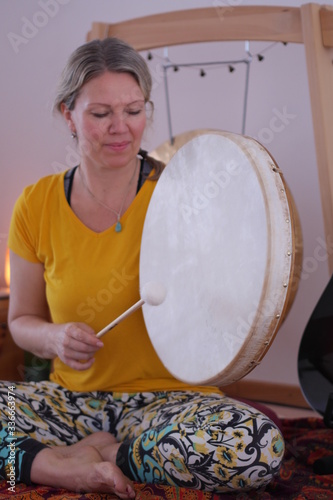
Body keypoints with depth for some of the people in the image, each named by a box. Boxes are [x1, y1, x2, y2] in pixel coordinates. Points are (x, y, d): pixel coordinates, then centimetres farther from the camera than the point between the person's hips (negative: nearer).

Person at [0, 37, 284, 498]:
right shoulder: (37, 206, 1)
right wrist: (55, 338, -12)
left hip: (168, 397, -1)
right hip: (73, 400, 1)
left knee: (258, 445, -31)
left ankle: (101, 450, -12)